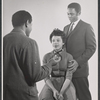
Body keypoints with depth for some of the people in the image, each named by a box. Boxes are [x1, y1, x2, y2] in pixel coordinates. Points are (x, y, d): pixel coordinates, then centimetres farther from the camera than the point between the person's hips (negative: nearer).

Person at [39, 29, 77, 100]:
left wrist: (61, 92, -20)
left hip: (66, 84, -1)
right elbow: (46, 76, 0)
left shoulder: (69, 57, 0)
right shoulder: (46, 57, 5)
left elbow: (69, 77, -7)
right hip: (51, 84, 1)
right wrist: (54, 90, -16)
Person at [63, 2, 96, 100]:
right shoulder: (66, 28, 17)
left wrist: (78, 62, -15)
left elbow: (91, 48, -7)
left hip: (79, 69, -5)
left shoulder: (86, 27, -1)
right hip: (66, 69, 5)